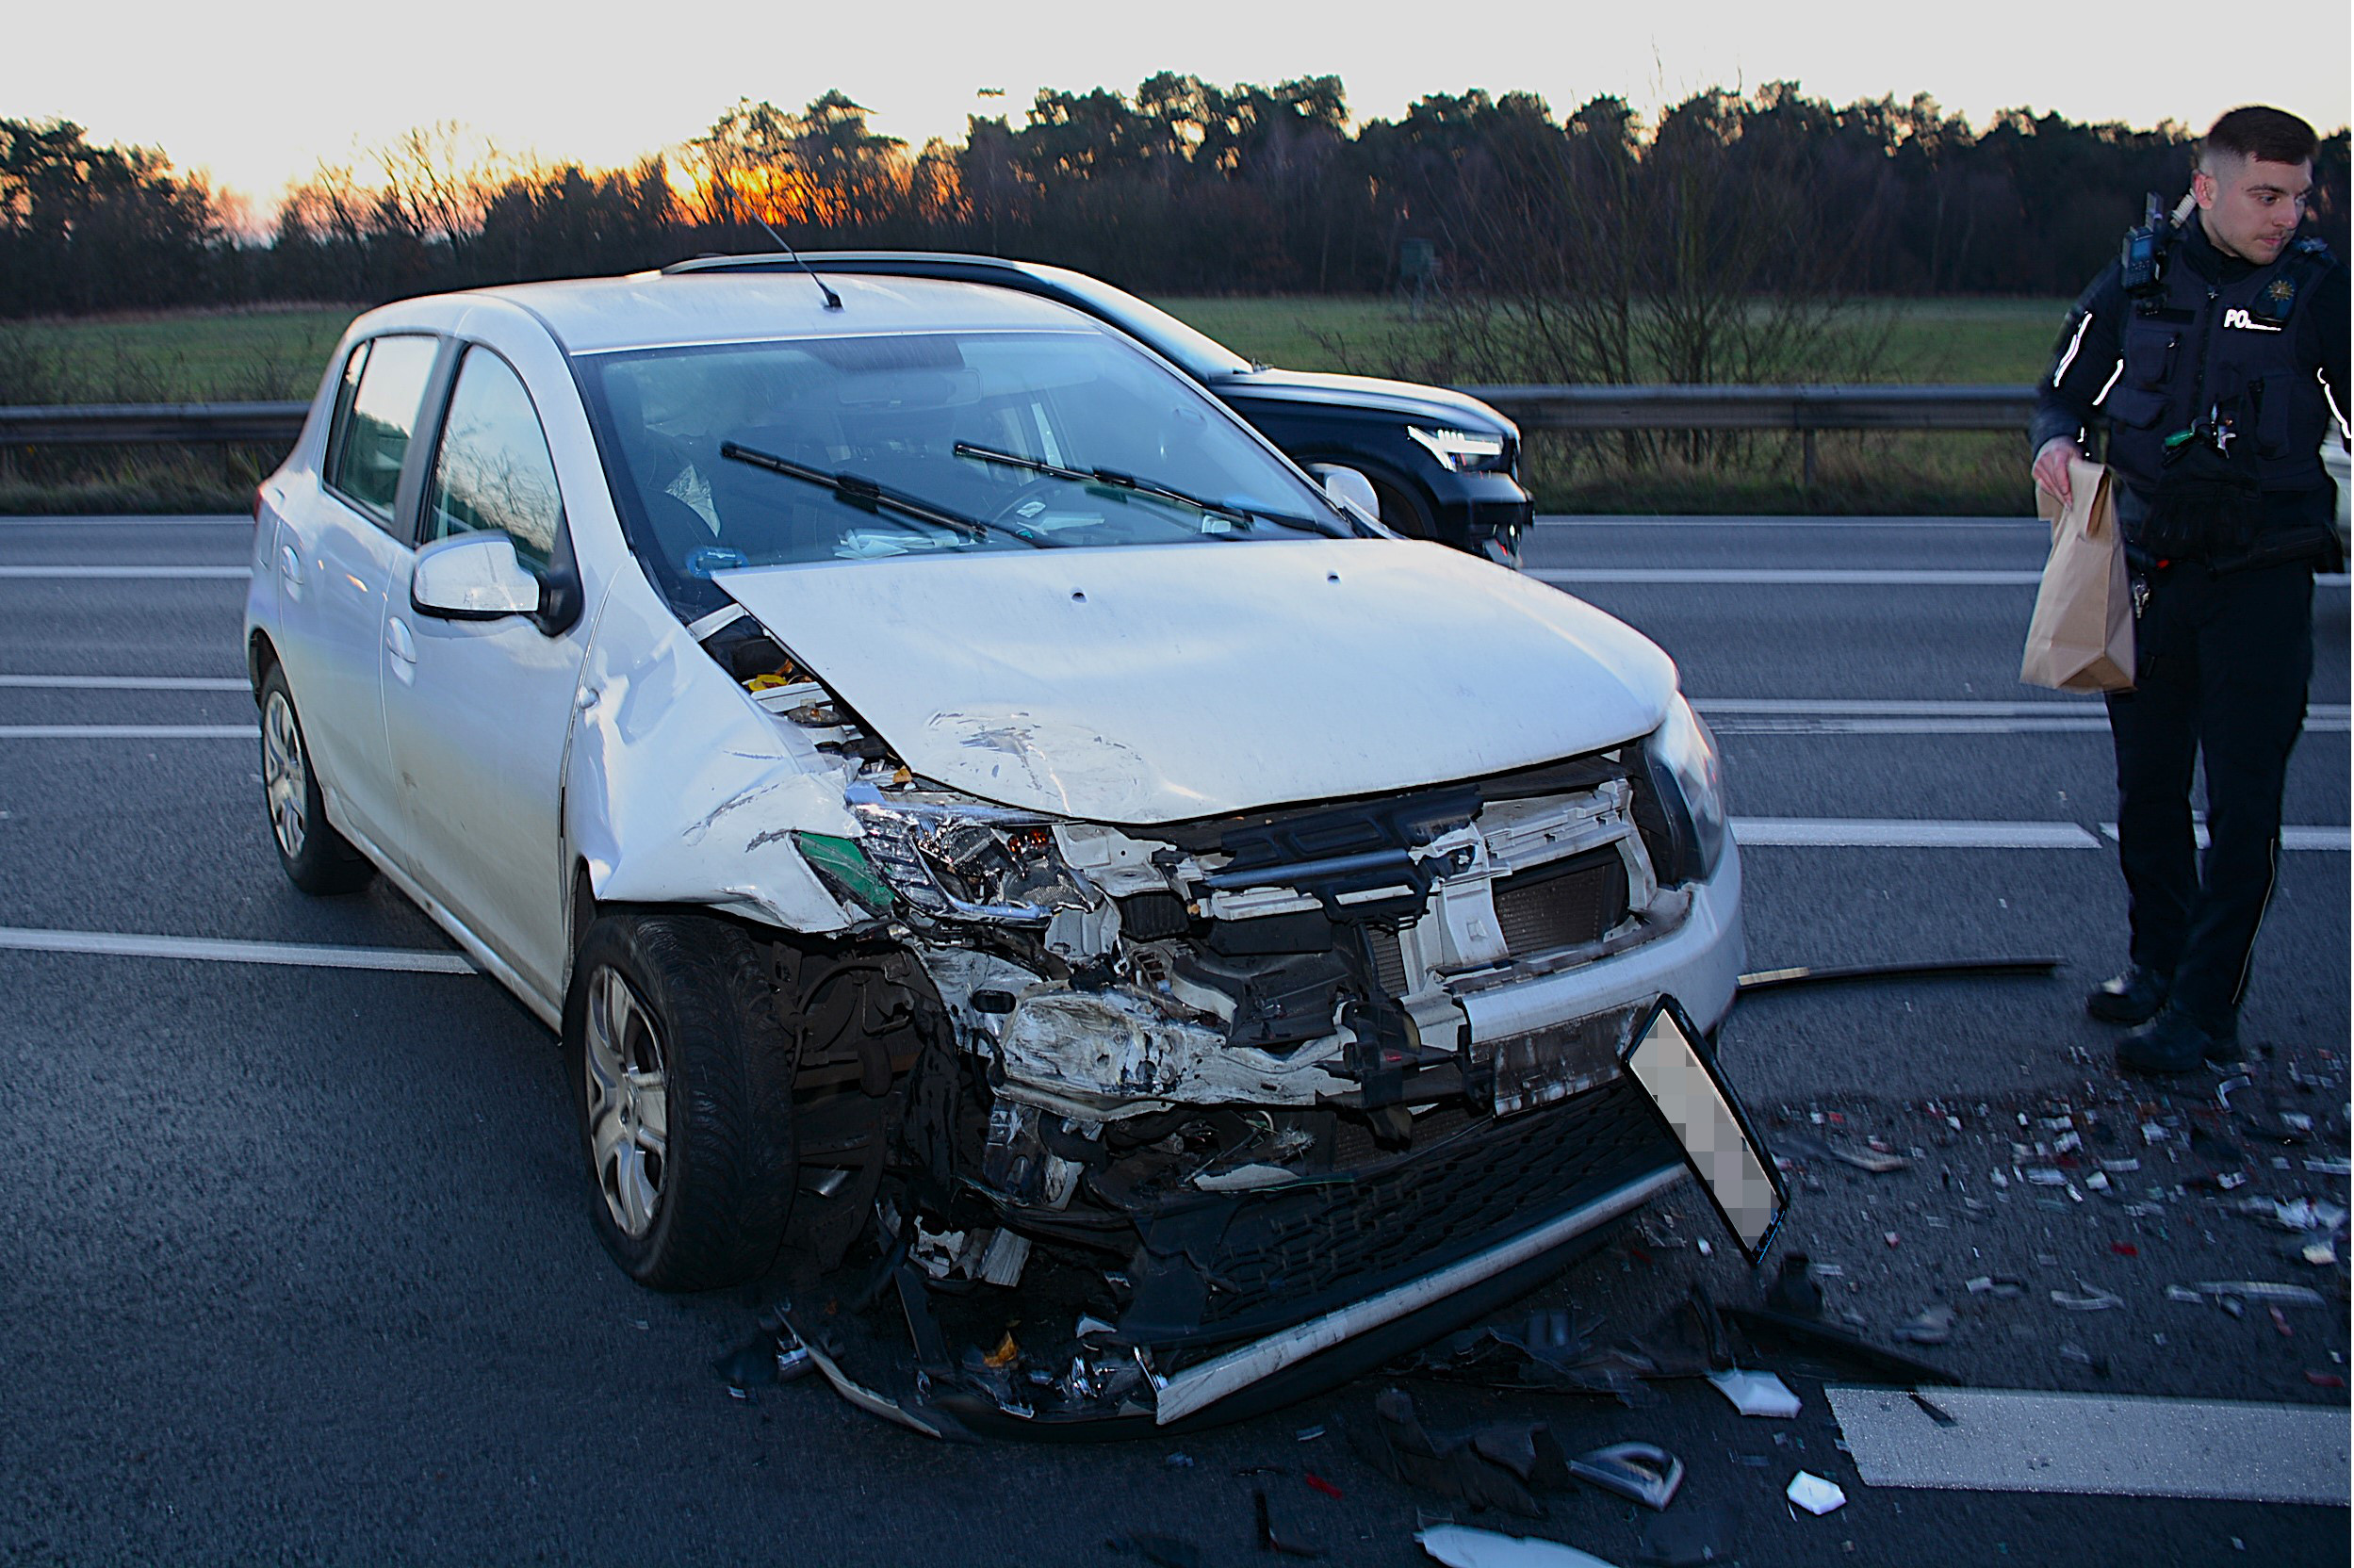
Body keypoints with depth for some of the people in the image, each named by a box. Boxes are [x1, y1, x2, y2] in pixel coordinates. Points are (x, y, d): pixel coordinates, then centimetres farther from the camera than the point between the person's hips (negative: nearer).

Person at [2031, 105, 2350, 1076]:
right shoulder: (2136, 282, 4)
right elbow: (2065, 392, 15)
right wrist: (2056, 442, -7)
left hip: (2262, 583, -3)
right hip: (2149, 572, 3)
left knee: (2242, 804, -4)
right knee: (2147, 786, 13)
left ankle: (2204, 1012, 3)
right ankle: (2156, 962, 31)